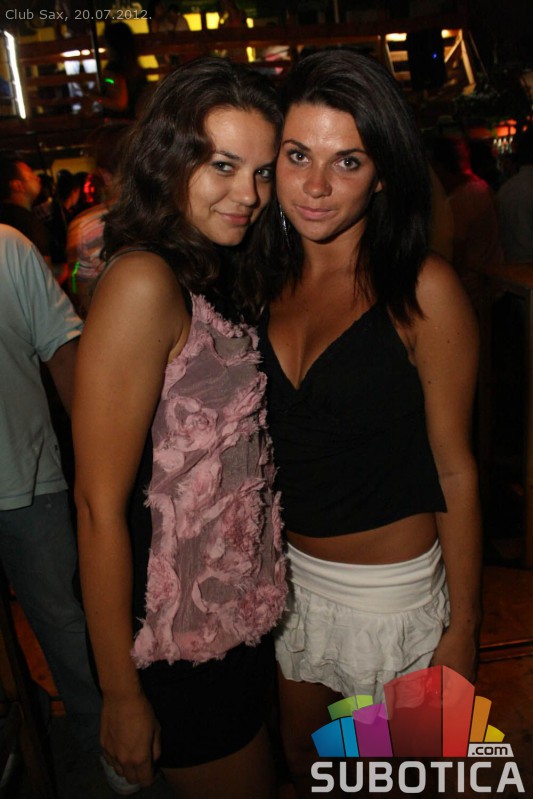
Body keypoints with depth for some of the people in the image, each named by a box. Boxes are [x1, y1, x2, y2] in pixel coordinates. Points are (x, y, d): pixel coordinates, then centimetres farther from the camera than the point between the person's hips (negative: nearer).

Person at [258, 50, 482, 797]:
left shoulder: (422, 289, -17)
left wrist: (462, 629, -9)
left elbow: (454, 468, -13)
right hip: (289, 574, 5)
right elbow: (268, 442, 6)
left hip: (393, 590, -4)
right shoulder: (270, 280, -3)